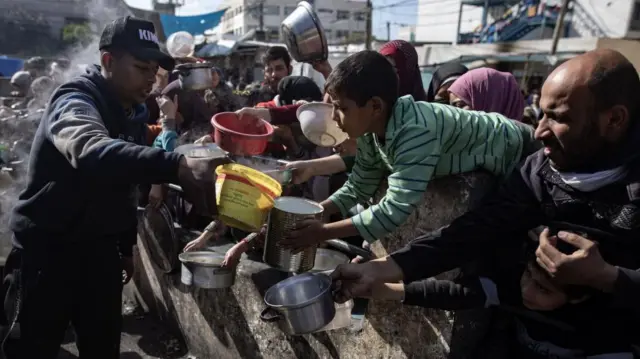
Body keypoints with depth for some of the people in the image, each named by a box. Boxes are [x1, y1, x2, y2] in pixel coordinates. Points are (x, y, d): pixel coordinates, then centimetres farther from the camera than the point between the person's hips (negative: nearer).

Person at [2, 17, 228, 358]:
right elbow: (91, 151, -46)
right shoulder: (76, 100, -21)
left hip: (101, 246, 7)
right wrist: (176, 166, -60)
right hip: (47, 247, -7)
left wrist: (126, 246, 16)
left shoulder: (134, 112, 5)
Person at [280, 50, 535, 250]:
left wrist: (324, 232, -38)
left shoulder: (414, 131, -42)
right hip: (479, 171, 7)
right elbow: (357, 189, -7)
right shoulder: (370, 132, -14)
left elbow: (395, 209, -44)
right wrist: (309, 217, -18)